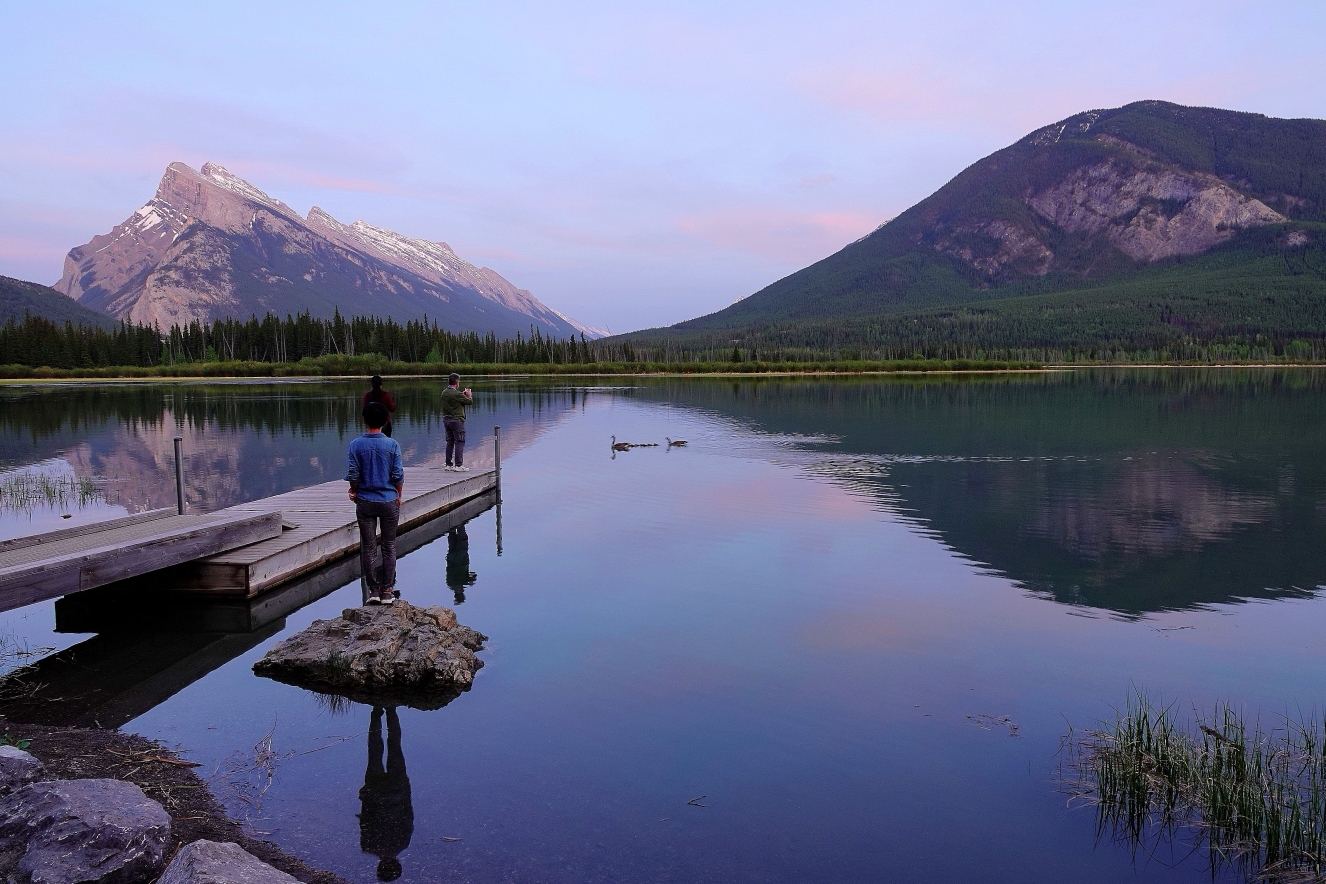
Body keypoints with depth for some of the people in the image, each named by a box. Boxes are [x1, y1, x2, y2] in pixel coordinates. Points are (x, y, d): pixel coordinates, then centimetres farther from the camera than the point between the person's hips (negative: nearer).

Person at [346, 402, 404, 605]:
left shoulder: (356, 445, -7)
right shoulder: (392, 445, -8)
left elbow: (353, 475, -6)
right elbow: (398, 475, -7)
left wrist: (355, 492, 14)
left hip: (365, 502, 0)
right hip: (389, 501, 0)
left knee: (367, 547, 10)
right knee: (389, 546, 8)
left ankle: (373, 589, 13)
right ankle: (387, 590, 10)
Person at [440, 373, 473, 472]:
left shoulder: (444, 393, 4)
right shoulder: (457, 394, -18)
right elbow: (470, 402, -11)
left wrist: (462, 394, 18)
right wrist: (469, 395, 9)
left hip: (446, 420, 8)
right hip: (457, 420, -8)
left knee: (450, 442, 13)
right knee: (459, 442, -3)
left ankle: (449, 464, 17)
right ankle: (458, 465, -5)